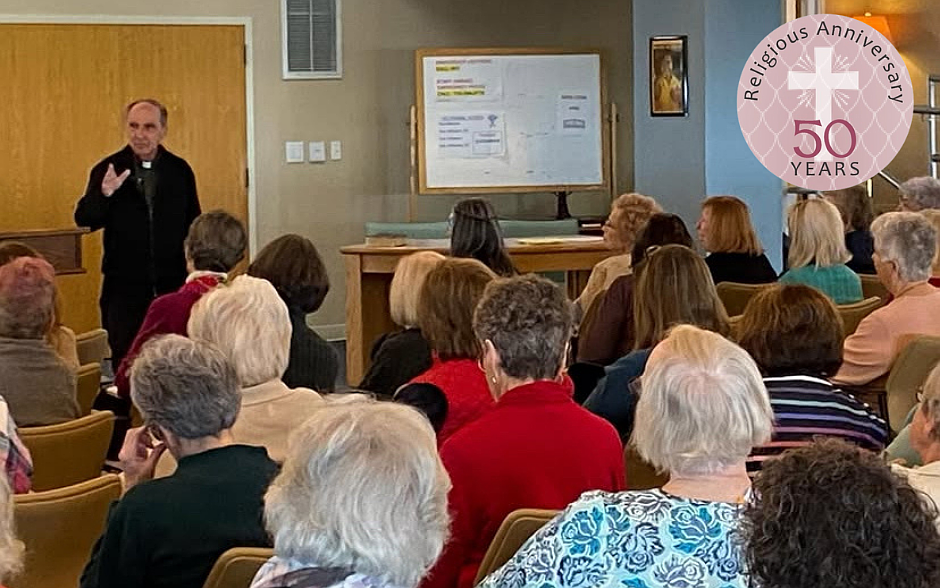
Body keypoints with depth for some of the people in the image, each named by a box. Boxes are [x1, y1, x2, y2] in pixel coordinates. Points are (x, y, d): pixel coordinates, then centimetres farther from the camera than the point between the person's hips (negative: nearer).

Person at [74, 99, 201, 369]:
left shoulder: (180, 171, 5)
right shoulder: (108, 169, -1)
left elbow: (193, 225, 10)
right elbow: (84, 220, -7)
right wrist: (104, 194, -26)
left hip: (172, 285, 1)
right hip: (124, 288, -1)